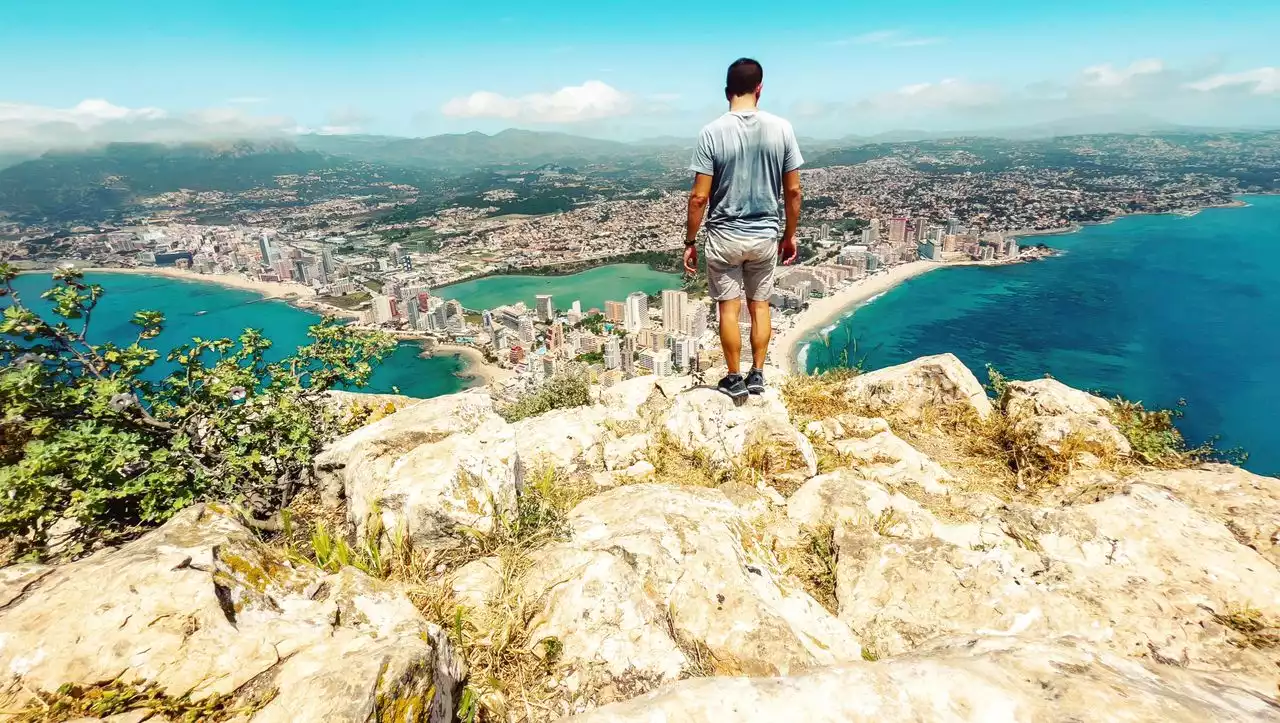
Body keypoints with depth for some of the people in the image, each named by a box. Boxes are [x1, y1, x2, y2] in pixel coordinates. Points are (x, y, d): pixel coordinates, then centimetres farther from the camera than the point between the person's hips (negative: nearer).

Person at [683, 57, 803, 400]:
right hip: (766, 236, 2)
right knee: (760, 305, 16)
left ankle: (735, 379, 19)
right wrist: (790, 235, 11)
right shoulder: (781, 128, -4)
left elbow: (699, 197, -12)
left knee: (729, 308, 10)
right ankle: (757, 374, 23)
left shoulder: (712, 132, -11)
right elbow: (793, 191, -1)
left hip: (724, 237, -2)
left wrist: (690, 242, -2)